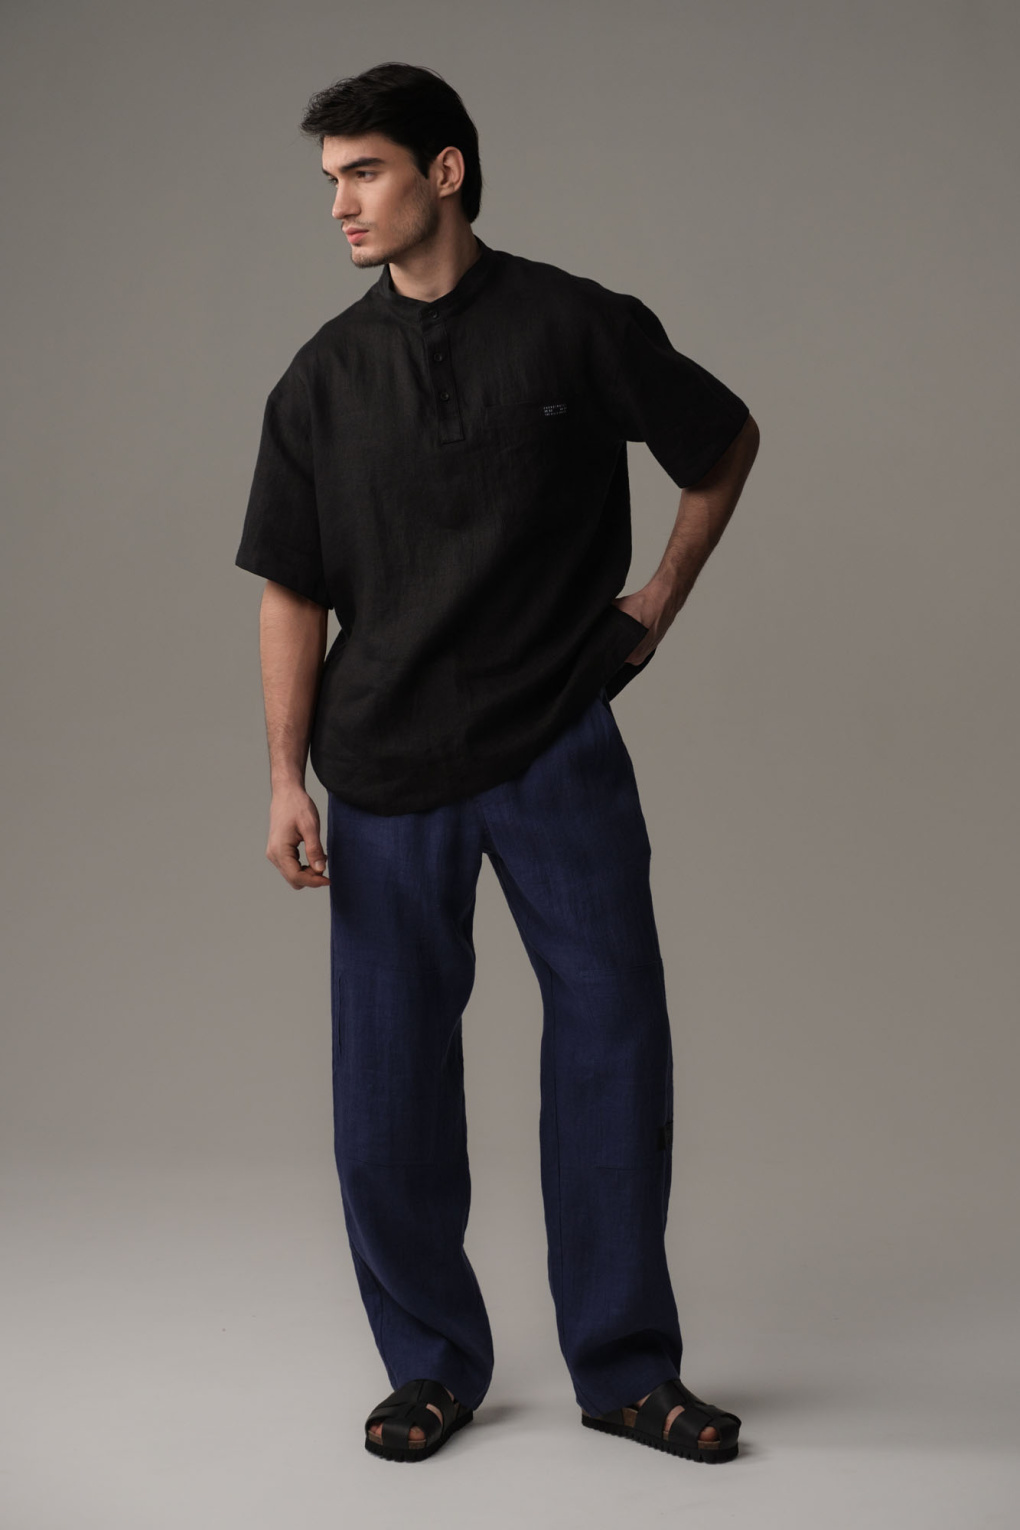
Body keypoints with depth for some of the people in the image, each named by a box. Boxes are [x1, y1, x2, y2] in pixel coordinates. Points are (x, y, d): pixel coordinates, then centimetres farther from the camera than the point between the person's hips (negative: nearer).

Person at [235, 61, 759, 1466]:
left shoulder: (580, 329, -1)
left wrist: (661, 600, 9)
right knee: (390, 1075, 4)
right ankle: (433, 1364, 21)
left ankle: (625, 1366, 15)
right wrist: (287, 779, -2)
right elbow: (293, 592, 5)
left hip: (558, 744, -1)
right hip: (386, 767, 2)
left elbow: (726, 440, 14)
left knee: (613, 1037, 0)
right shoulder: (326, 378, 4)